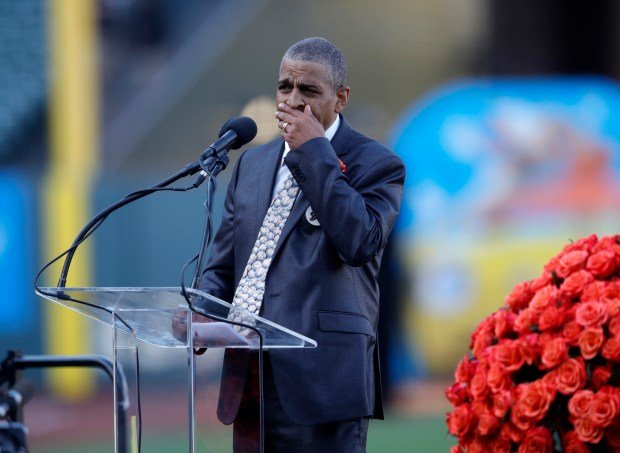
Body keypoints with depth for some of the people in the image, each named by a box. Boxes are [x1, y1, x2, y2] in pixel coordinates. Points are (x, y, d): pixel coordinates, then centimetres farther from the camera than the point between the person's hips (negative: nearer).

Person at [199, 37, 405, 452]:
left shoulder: (375, 165, 0)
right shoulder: (253, 163, 19)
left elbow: (361, 243, -18)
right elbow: (223, 264, 21)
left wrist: (314, 152, -13)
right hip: (249, 381, 6)